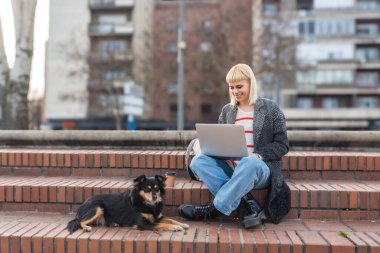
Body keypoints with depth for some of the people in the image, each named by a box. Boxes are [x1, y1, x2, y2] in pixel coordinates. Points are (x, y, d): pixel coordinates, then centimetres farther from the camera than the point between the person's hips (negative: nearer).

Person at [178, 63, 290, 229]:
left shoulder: (271, 109, 5)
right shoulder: (227, 111, 16)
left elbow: (282, 145, 2)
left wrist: (257, 155, -15)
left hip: (261, 168, -4)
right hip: (230, 168, 4)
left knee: (249, 163, -40)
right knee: (198, 161, -23)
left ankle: (212, 210, -27)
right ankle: (250, 205, -29)